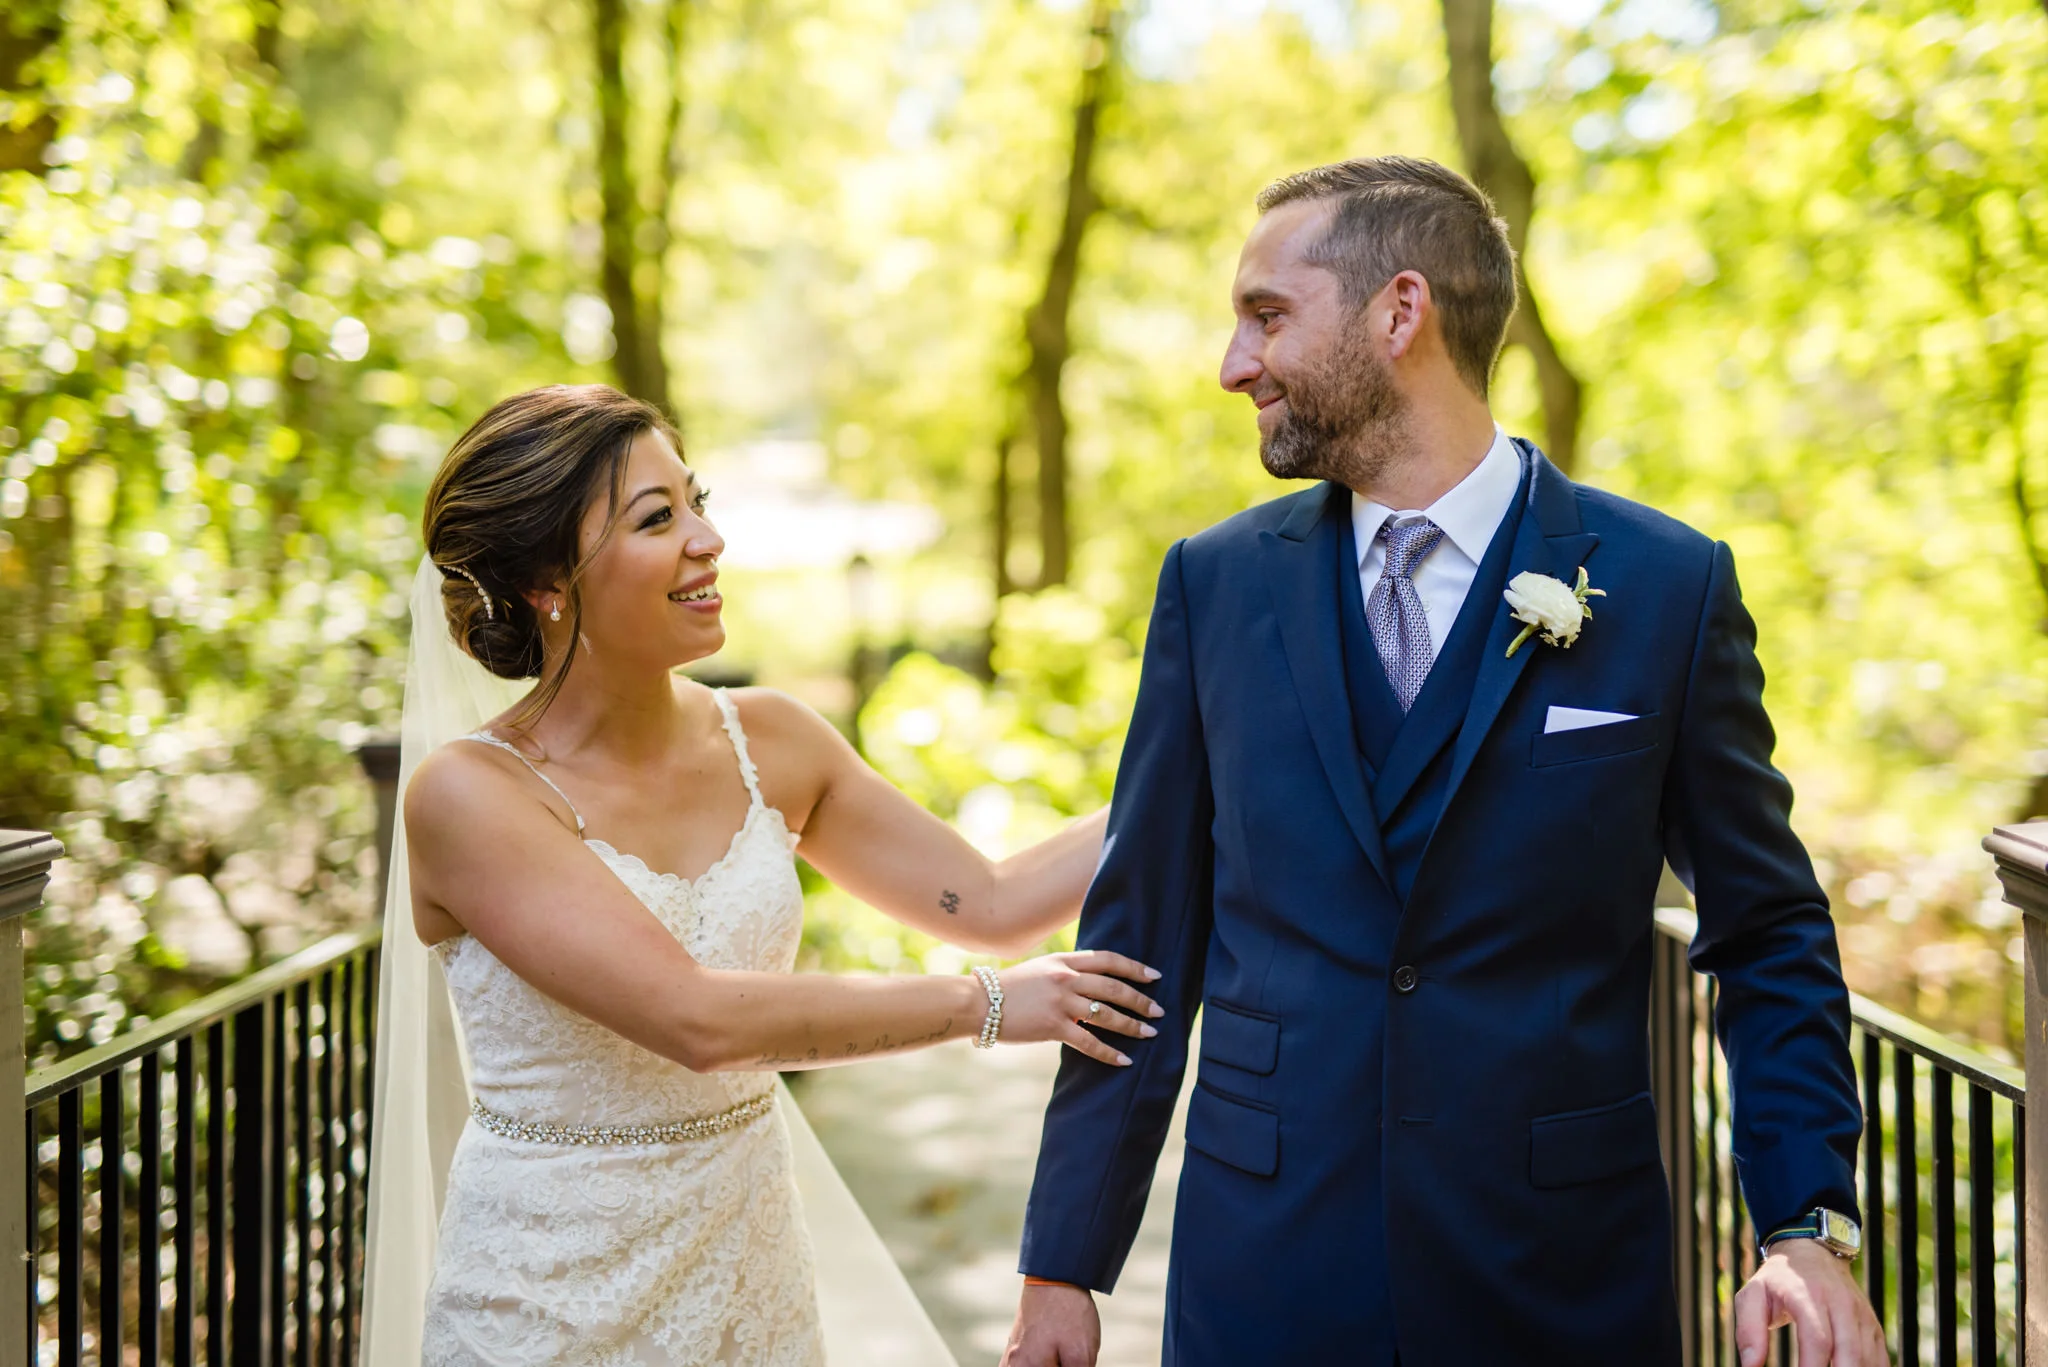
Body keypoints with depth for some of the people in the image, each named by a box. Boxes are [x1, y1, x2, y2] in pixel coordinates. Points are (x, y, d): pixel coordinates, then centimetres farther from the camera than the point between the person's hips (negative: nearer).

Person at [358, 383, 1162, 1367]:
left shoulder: (767, 742, -2)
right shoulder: (468, 796, -18)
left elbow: (994, 903, 2)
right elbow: (698, 1018, -25)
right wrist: (983, 1005, -18)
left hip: (753, 1276, 5)